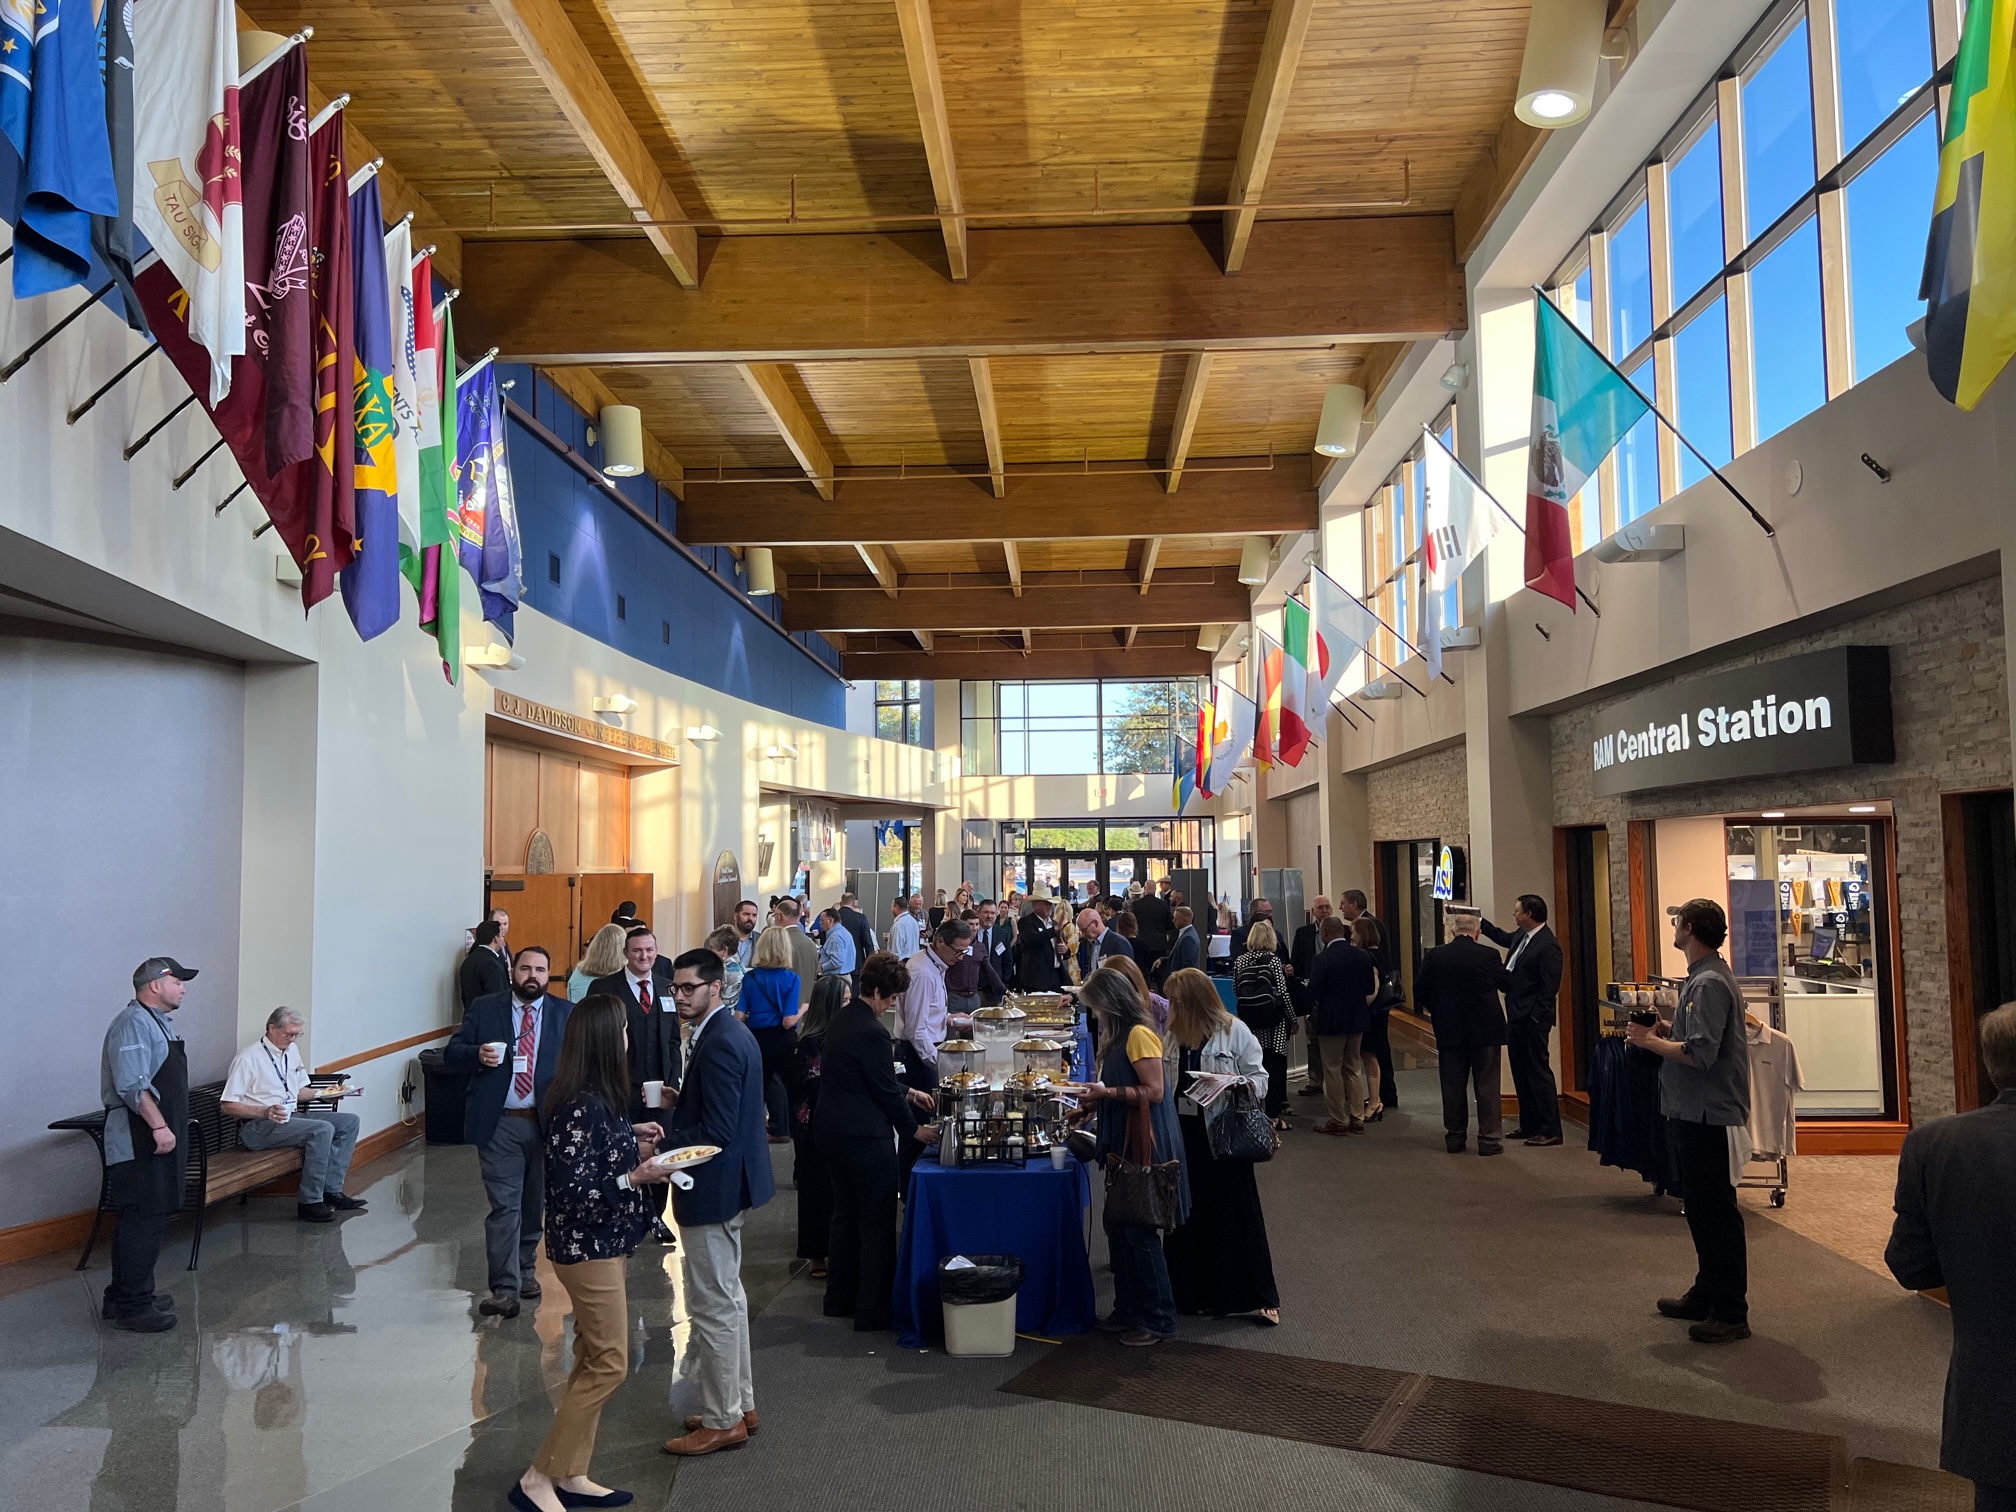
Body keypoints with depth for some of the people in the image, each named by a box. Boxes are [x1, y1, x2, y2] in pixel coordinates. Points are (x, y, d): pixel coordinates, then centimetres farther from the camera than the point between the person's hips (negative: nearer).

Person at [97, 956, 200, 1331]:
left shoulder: (157, 1023, 18)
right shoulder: (133, 1023, -15)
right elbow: (132, 1085, -24)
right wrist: (159, 1126, -26)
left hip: (157, 1141, 11)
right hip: (138, 1143, -11)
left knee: (149, 1220, 15)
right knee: (144, 1222, -7)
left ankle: (124, 1297, 25)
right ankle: (132, 1307, -1)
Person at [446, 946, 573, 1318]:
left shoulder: (566, 1014, 4)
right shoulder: (484, 1009, 2)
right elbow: (451, 1054, 1)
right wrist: (478, 1054, -20)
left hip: (548, 1122, 2)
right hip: (499, 1124, -2)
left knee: (535, 1204, 16)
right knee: (504, 1207, -5)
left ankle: (525, 1269, 35)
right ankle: (505, 1288, -1)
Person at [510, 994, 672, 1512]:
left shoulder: (591, 1098, 3)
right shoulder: (582, 1106, -25)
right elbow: (572, 1192, -26)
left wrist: (630, 1138, 7)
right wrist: (635, 1178, -29)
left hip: (598, 1244, 10)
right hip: (588, 1249, -10)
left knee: (593, 1362, 17)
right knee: (609, 1366, -1)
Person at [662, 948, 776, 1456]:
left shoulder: (718, 1044, -23)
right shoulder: (730, 1031, 8)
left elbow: (716, 1131, -26)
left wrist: (660, 1143, -19)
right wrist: (675, 1113, 5)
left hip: (714, 1187, -11)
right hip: (730, 1183, 11)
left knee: (712, 1305, 1)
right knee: (727, 1297, 20)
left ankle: (721, 1420, 13)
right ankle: (740, 1403, 32)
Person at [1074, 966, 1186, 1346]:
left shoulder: (1139, 1035, -16)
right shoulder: (1119, 1036, 15)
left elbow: (1154, 1092, -20)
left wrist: (1108, 1092, -20)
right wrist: (1096, 1099, 11)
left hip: (1145, 1147, -10)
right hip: (1123, 1144, 10)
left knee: (1139, 1232, -4)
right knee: (1118, 1228, 13)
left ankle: (1158, 1318, 7)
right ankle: (1128, 1310, 24)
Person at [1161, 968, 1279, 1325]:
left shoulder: (1234, 1031, -8)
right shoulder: (1171, 1034, 7)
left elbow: (1259, 1077, -6)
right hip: (1183, 1135, 5)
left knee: (1235, 1215, 1)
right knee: (1186, 1216, 12)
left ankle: (1254, 1297, 12)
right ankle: (1190, 1293, 24)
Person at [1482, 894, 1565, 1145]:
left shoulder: (1548, 945, -18)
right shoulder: (1521, 936, 9)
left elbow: (1549, 988, -19)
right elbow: (1502, 937, 33)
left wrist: (1534, 1018, -19)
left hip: (1532, 1019, -10)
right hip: (1516, 1016, 10)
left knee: (1538, 1071, -5)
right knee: (1520, 1071, 15)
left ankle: (1550, 1131, 1)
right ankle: (1529, 1125, 25)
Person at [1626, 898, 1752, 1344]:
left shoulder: (1709, 983, -20)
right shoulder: (1703, 977, 13)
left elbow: (1700, 1053, -27)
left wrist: (1650, 1041, -15)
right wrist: (1665, 1029, 4)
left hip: (1709, 1117, -11)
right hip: (1695, 1112, 11)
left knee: (1716, 1212, -3)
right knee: (1701, 1209, 19)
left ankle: (1731, 1313, 5)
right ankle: (1707, 1295, 31)